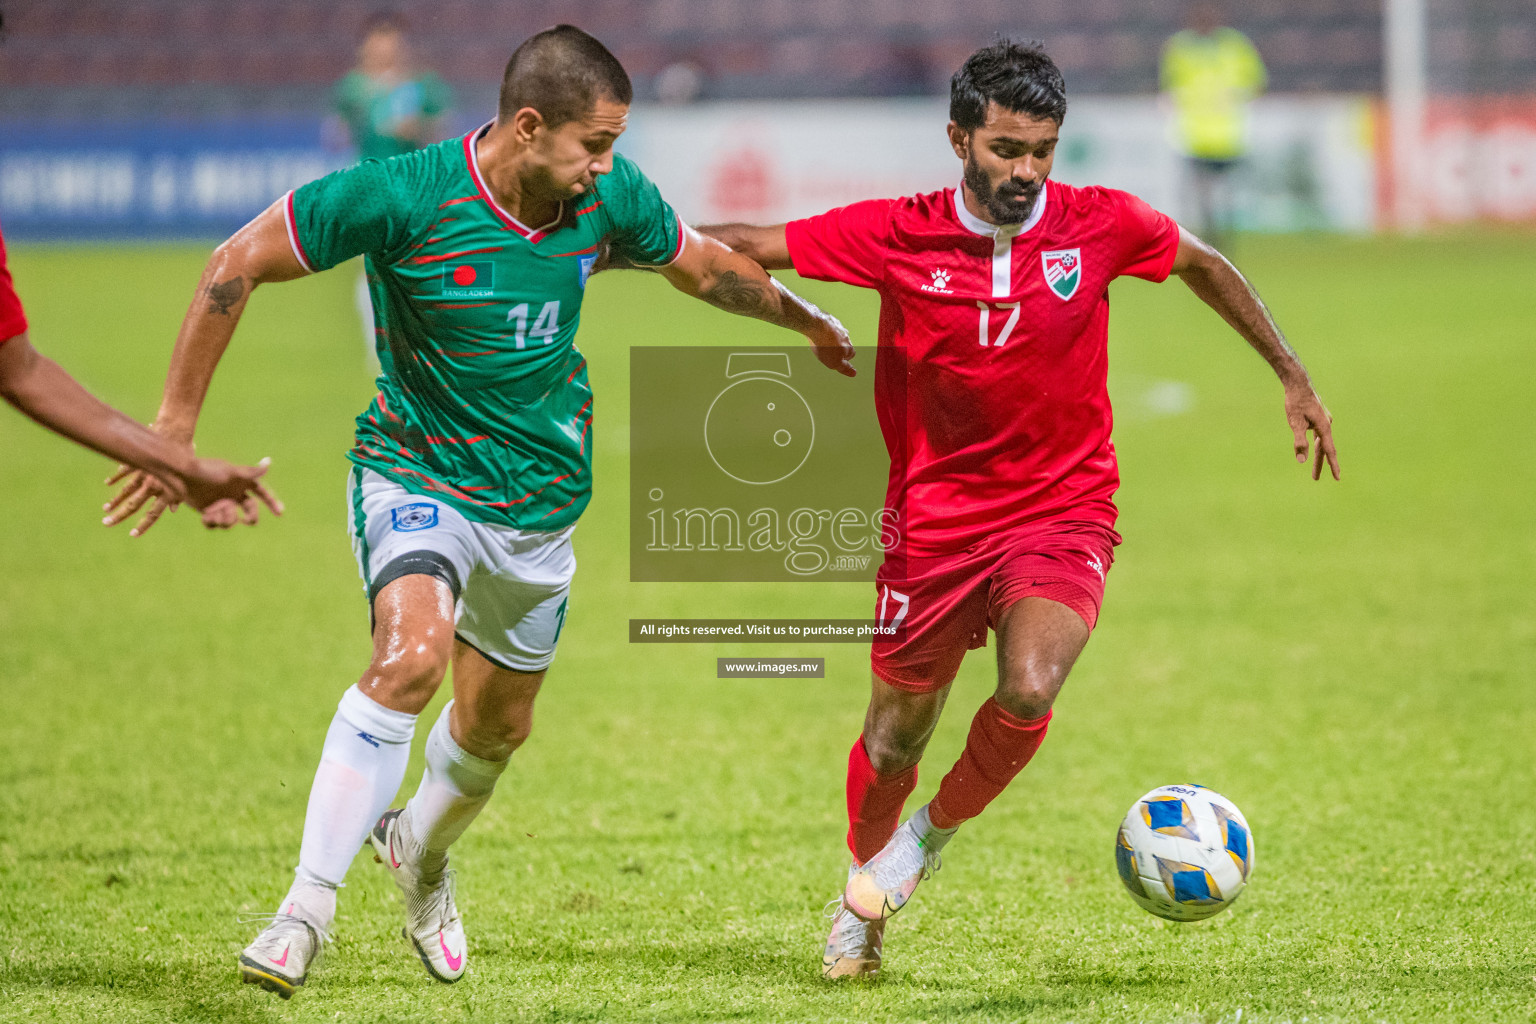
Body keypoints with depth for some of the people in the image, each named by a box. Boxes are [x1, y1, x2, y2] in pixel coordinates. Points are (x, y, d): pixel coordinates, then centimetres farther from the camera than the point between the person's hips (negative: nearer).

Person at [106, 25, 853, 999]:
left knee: (500, 724, 17)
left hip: (540, 498, 5)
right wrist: (177, 424, -14)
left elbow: (702, 263, 13)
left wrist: (807, 318, 27)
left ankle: (421, 849, 51)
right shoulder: (404, 196, -24)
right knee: (413, 654, -31)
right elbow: (239, 263, -16)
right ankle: (308, 907, -26)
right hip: (416, 470, -5)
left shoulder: (609, 196, -9)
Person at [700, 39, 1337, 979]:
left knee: (1027, 695, -25)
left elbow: (1204, 266, 11)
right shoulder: (898, 236, -11)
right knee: (896, 735, 10)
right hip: (936, 522, 0)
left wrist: (1294, 379, 13)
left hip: (1064, 514, 0)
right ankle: (864, 901, 40)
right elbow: (750, 247, -2)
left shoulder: (1100, 226, -8)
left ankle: (936, 831, 6)